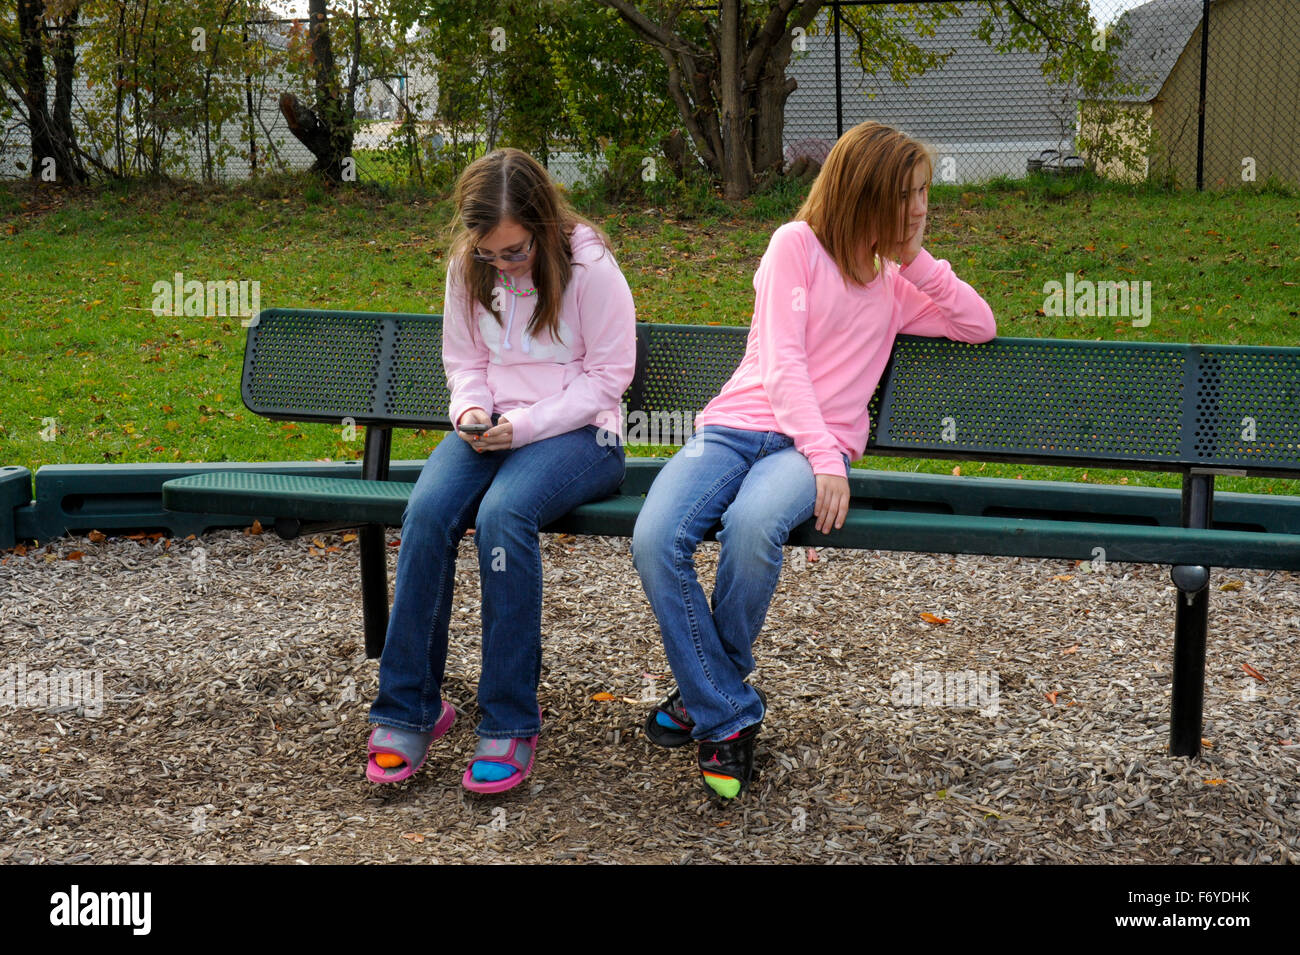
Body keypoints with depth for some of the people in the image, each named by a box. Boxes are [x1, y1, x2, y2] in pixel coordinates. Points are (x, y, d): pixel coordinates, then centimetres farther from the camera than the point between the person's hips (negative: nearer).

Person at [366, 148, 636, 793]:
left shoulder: (589, 266, -10)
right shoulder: (467, 268, 6)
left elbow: (608, 375, -8)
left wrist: (525, 424, -18)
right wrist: (471, 411, -8)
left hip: (578, 432, -4)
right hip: (491, 429, 5)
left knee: (503, 515, -35)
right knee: (427, 513, -27)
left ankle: (510, 722, -24)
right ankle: (408, 708, -16)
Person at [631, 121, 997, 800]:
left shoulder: (894, 284, 22)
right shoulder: (797, 243, 5)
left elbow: (979, 327, 19)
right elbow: (781, 362, -5)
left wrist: (917, 259, 10)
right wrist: (824, 459, -16)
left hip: (819, 443, 2)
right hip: (736, 424, -2)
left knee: (752, 525, -36)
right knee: (654, 540, -31)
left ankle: (709, 690, -11)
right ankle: (727, 714, -15)